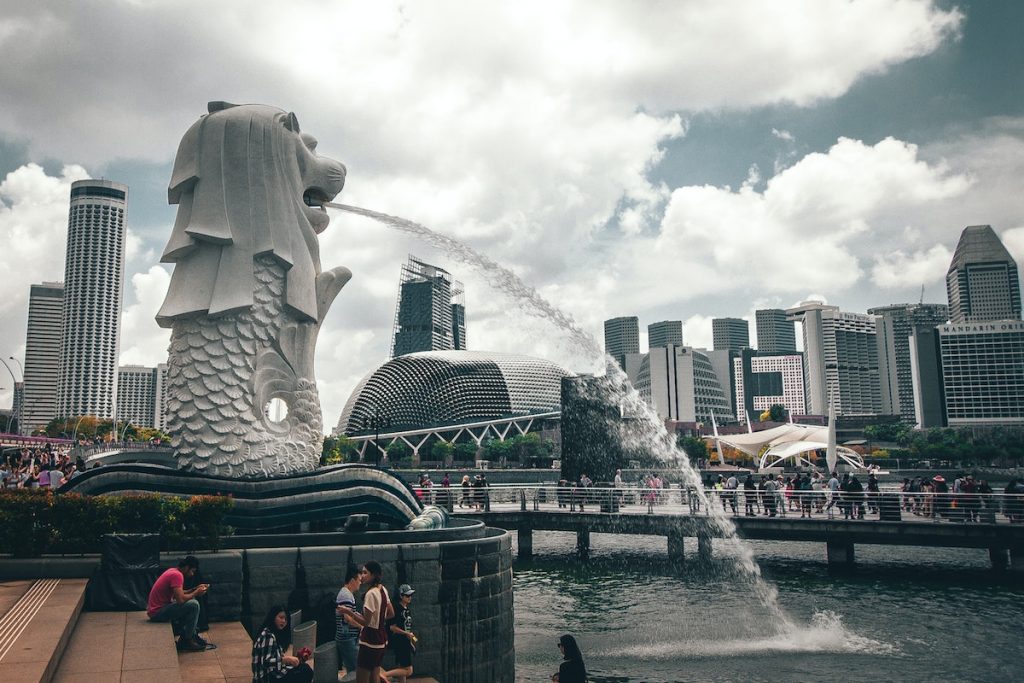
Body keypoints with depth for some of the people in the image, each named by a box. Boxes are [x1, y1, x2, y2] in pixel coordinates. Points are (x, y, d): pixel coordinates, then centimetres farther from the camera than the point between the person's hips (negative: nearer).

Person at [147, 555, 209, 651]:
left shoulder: (173, 571, 11)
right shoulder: (177, 575, -20)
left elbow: (179, 594, 18)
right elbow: (180, 599, -27)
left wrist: (195, 589, 9)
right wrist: (196, 593, -11)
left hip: (157, 608, 11)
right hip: (158, 612, -11)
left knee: (190, 601, 19)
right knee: (194, 605, -17)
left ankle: (191, 635, 17)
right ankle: (187, 641, -5)